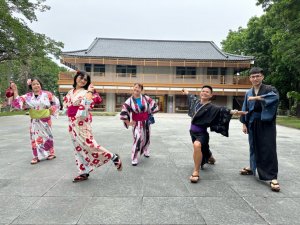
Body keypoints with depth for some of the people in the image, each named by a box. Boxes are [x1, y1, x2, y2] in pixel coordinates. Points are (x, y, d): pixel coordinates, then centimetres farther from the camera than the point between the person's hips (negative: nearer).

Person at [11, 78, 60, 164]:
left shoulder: (47, 94, -5)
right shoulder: (28, 96, 1)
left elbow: (56, 102, 4)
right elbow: (18, 101, -5)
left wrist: (52, 110, -2)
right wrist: (15, 91, -13)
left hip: (45, 119, -2)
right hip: (34, 121, 2)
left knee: (47, 136, 8)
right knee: (35, 137, 4)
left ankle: (51, 153, 24)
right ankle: (37, 156, 14)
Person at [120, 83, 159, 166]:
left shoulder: (146, 98, -6)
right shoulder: (129, 101, -12)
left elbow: (154, 106, 3)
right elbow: (123, 113, -10)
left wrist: (149, 113, 5)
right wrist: (128, 123, -8)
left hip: (146, 122, 4)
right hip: (137, 123, -3)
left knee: (147, 138, 19)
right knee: (138, 139, -21)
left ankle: (145, 150, 50)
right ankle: (134, 158, -6)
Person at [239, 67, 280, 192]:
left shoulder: (269, 89, -2)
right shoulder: (248, 93, 11)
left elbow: (275, 97, -26)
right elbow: (245, 109, 12)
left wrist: (257, 97, -28)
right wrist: (244, 123, 6)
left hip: (266, 123, -4)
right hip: (253, 124, 4)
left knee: (268, 149, -8)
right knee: (254, 147, 13)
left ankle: (273, 177, -5)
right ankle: (253, 167, 30)